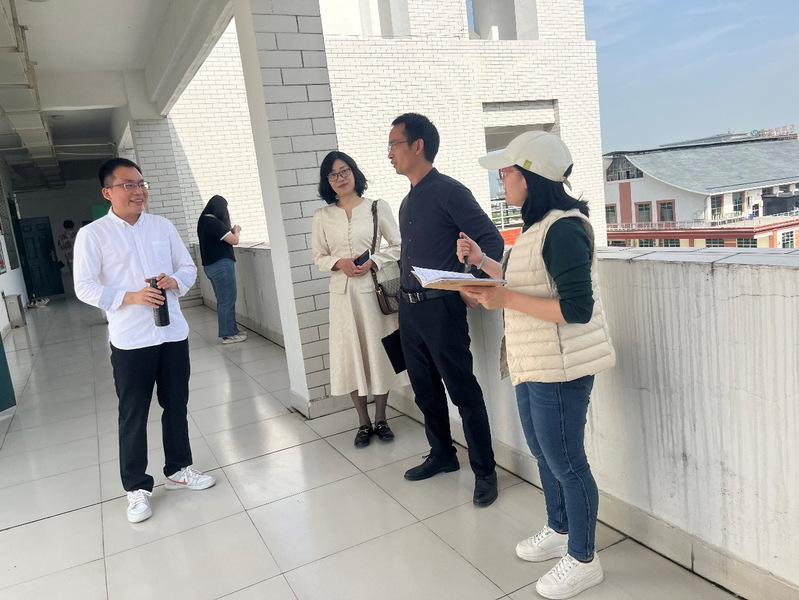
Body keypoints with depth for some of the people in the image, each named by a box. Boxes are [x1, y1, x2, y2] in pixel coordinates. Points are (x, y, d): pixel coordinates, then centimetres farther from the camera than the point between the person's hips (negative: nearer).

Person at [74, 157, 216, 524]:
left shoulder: (163, 227, 7)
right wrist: (131, 297, -21)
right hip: (130, 340, -4)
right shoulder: (92, 235, -5)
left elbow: (188, 267, 11)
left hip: (173, 333, 4)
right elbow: (85, 287, -8)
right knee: (133, 415, 6)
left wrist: (174, 281, -11)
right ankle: (137, 487, 21)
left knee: (176, 406, 15)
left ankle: (178, 470, 33)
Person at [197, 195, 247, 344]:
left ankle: (229, 330, 23)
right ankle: (229, 334, 2)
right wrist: (236, 230, 3)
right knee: (227, 300, -3)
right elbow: (234, 240, -16)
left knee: (222, 301, 15)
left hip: (209, 265, 10)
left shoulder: (203, 221, 11)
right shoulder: (214, 222, -17)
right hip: (222, 264, -10)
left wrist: (231, 230, 10)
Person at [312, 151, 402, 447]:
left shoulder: (377, 207, 1)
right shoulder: (323, 216, 7)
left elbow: (398, 245, 2)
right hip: (343, 292, 2)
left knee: (378, 351, 4)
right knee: (351, 353, 5)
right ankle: (363, 423, 20)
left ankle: (381, 419, 21)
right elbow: (319, 257, 9)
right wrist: (339, 263, -11)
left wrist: (372, 261, -13)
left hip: (374, 288, -1)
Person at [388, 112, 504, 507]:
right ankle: (442, 456, 34)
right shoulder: (408, 202, 16)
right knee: (425, 389, 16)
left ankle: (484, 471, 13)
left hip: (441, 308, -8)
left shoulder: (449, 192, -9)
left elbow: (492, 240, -11)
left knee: (463, 393, -1)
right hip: (409, 309, 8)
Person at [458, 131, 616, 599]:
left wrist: (505, 300, -25)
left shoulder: (564, 228, -21)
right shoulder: (539, 225, 10)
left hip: (561, 369, -10)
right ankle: (559, 532, 43)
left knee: (565, 462, 5)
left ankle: (583, 561, 25)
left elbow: (576, 308, -25)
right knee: (544, 453, 22)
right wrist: (482, 261, 12)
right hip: (533, 365, 10)